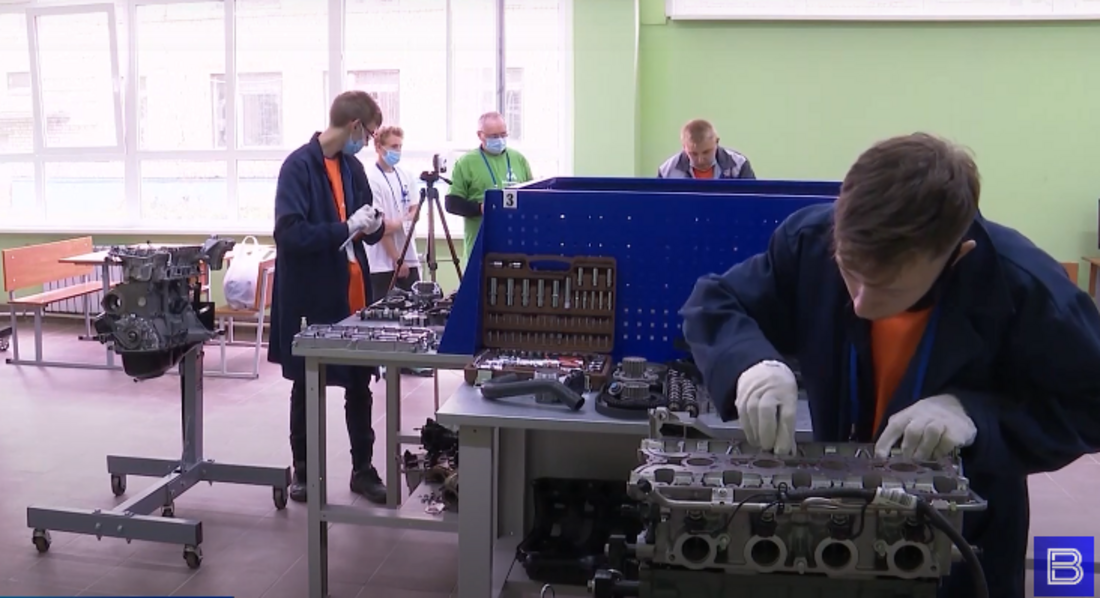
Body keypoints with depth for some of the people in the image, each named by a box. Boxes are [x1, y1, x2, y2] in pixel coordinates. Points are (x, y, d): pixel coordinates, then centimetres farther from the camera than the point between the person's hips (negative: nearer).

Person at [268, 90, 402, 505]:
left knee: (359, 384, 12)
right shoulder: (299, 166, -15)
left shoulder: (352, 167, 7)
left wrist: (378, 225, -8)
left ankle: (363, 469, 24)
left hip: (352, 293, 6)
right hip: (311, 295, -6)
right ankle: (302, 470, 25)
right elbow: (289, 233, -24)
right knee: (306, 385, 10)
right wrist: (347, 228, -26)